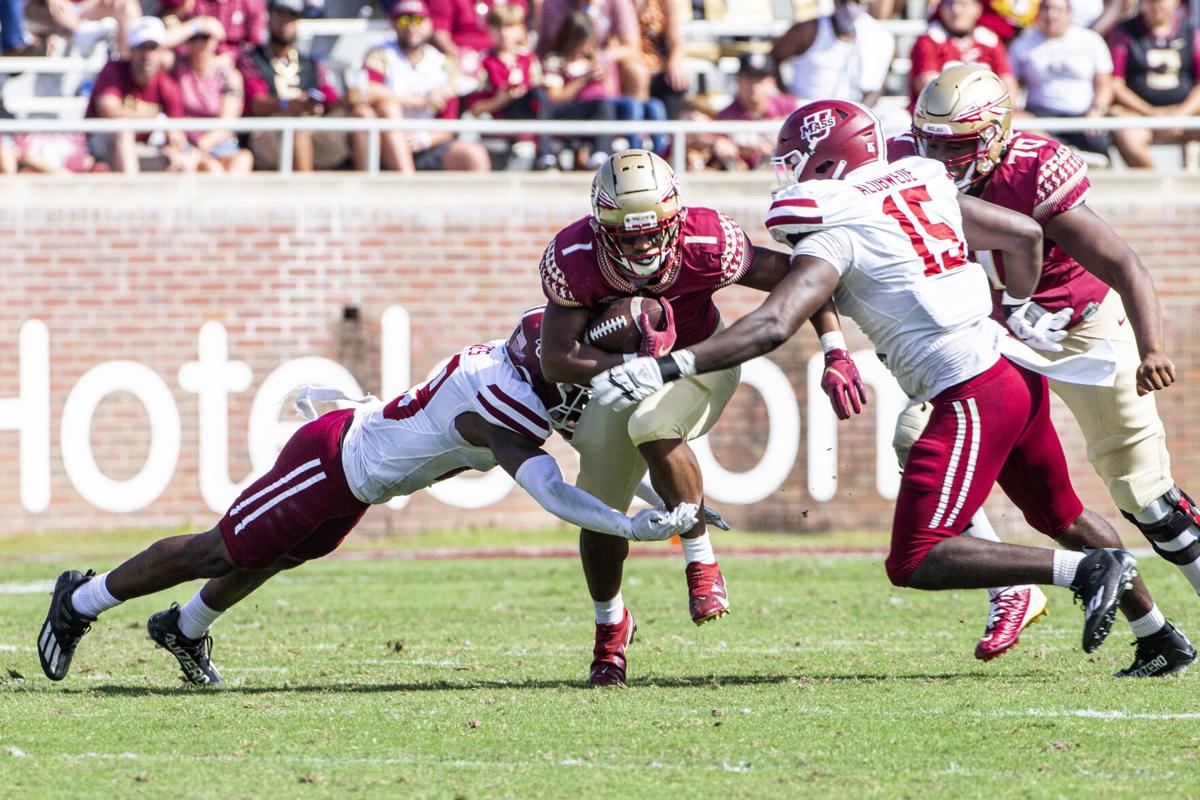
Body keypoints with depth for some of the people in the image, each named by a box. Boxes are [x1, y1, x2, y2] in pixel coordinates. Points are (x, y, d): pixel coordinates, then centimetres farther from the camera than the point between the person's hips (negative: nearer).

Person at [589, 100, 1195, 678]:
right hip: (1016, 370, 9)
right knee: (1061, 517, 29)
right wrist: (1017, 313, 37)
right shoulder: (922, 188, 13)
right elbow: (1024, 234, 21)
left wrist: (664, 369, -26)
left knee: (916, 562, -10)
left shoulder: (834, 236, -9)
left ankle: (1088, 571, -14)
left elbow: (772, 327, -21)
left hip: (971, 396, -9)